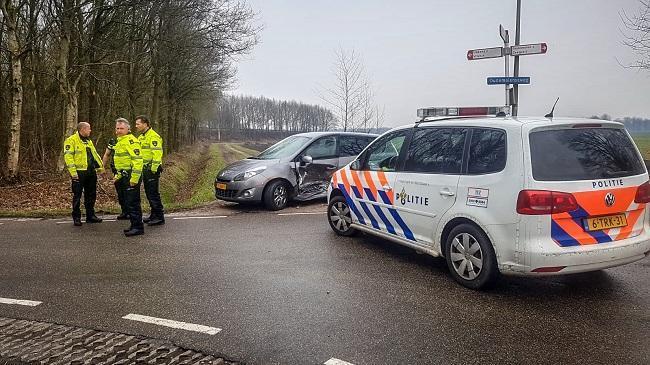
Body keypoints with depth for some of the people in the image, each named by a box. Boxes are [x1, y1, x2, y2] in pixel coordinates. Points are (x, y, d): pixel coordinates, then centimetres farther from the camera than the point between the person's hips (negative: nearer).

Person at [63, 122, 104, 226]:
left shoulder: (88, 141, 18)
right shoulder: (71, 140, -8)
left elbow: (94, 154, 26)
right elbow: (68, 156, -15)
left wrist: (100, 166, 18)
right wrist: (73, 171, -21)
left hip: (91, 172, 8)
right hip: (79, 173, -8)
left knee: (91, 195, 11)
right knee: (77, 196, 0)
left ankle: (90, 216, 21)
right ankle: (76, 217, 8)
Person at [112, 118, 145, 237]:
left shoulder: (131, 140, -14)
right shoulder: (120, 141, 19)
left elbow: (137, 160, -22)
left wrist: (134, 178, -25)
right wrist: (118, 175, 26)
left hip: (131, 176, -11)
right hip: (124, 176, 11)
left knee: (132, 202, -9)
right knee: (128, 202, 14)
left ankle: (138, 227, -5)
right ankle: (134, 225, 22)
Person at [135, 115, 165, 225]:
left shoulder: (153, 136, -13)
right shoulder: (141, 137, 18)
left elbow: (157, 153, -21)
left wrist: (154, 168, -24)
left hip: (152, 169, -10)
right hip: (145, 169, 10)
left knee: (153, 193, -9)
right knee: (148, 193, 14)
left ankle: (159, 217, -5)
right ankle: (154, 215, 22)